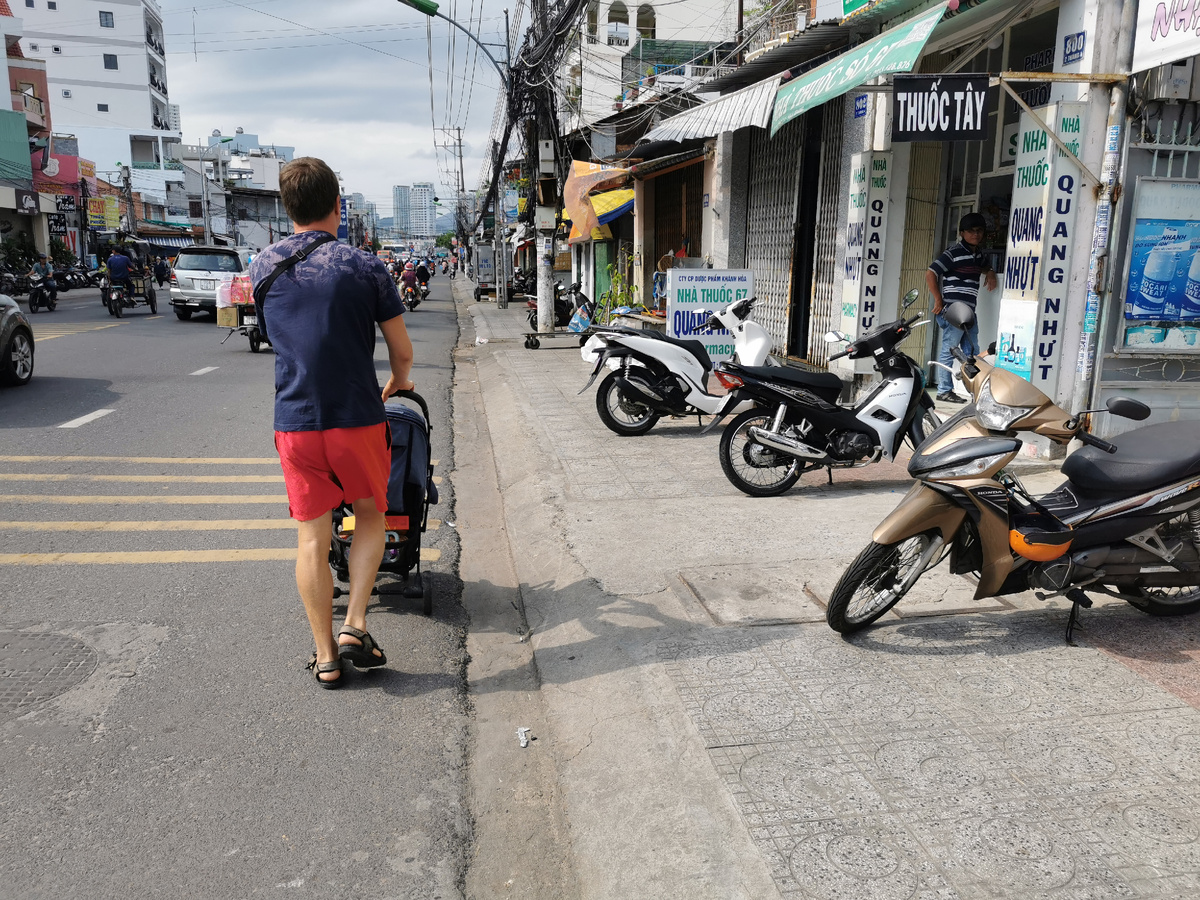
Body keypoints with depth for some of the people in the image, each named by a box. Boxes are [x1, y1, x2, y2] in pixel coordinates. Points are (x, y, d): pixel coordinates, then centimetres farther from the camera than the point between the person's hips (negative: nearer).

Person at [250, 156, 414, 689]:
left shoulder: (263, 266, 5)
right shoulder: (364, 267, -5)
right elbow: (402, 350, -1)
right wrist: (398, 383, 21)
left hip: (295, 422, 2)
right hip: (356, 419, -2)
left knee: (312, 538, 10)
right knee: (370, 515, 19)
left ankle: (325, 656, 17)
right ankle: (354, 627, 9)